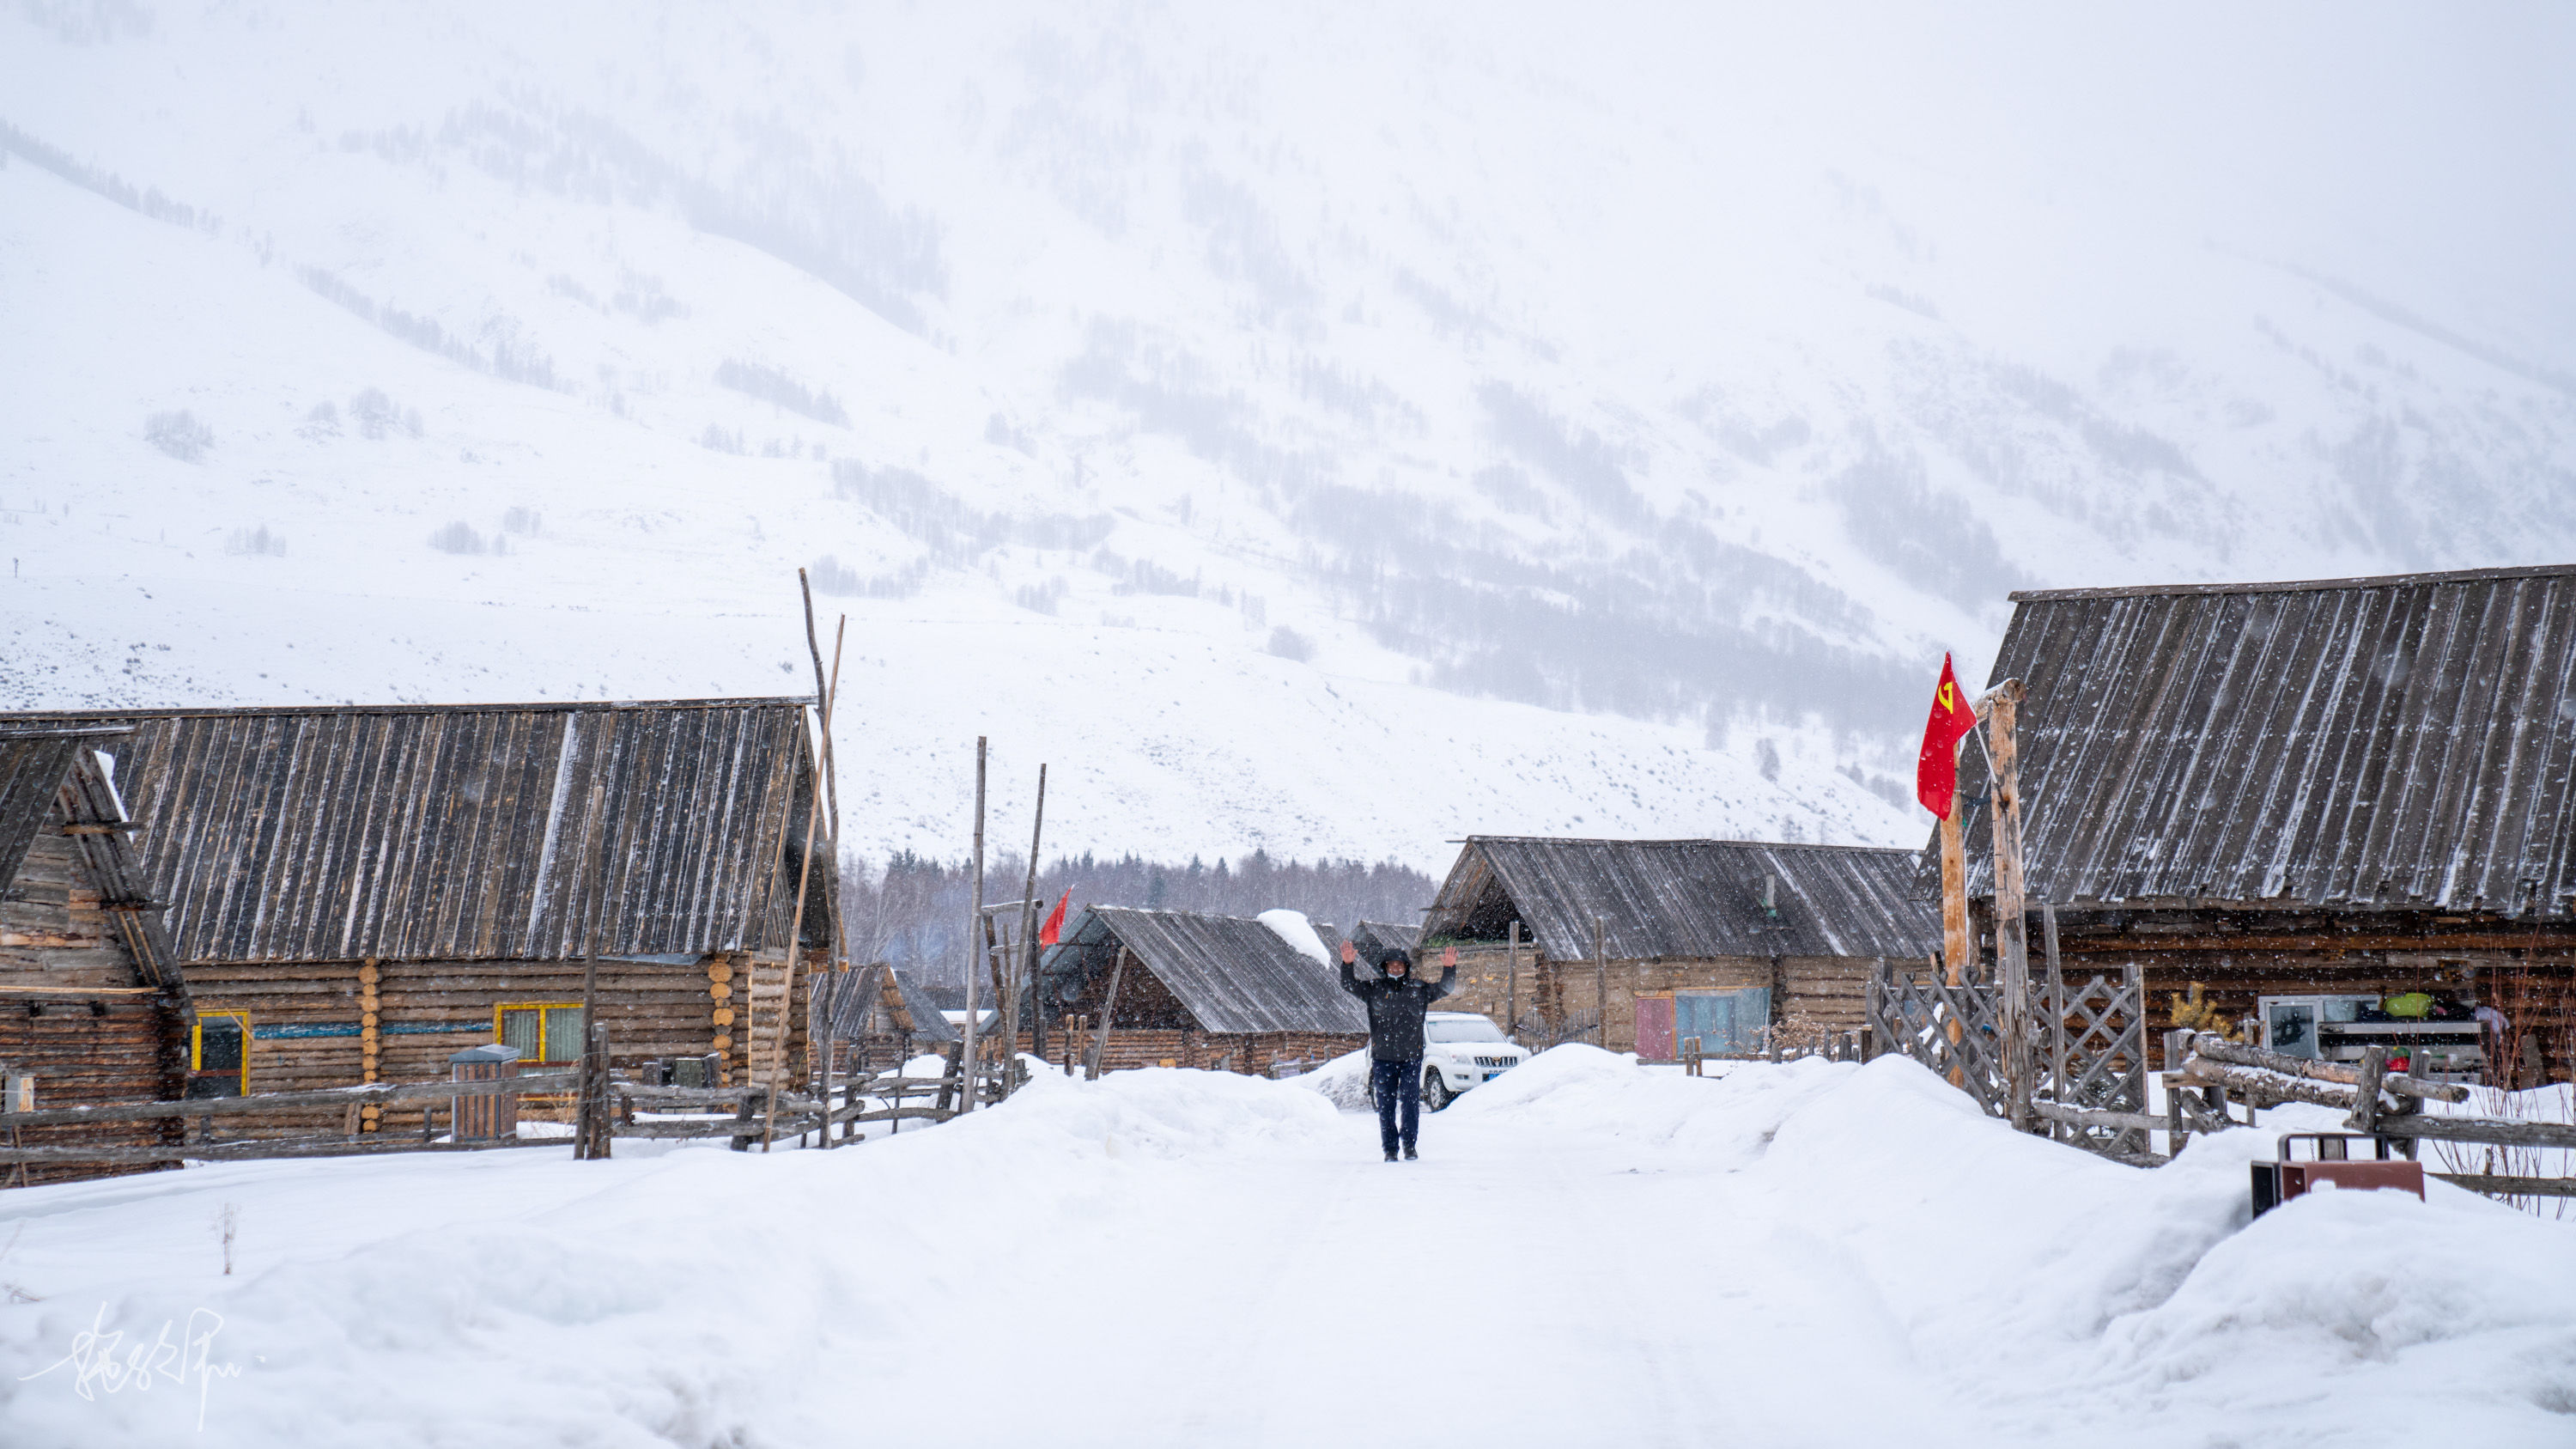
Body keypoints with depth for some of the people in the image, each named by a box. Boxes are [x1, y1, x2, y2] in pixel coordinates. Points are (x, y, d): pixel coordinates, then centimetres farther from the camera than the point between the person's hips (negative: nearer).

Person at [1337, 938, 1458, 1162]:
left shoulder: (1419, 990, 8)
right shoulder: (1374, 989, 6)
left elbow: (1443, 988, 5)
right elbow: (1349, 985, -2)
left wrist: (1449, 968, -13)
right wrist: (1348, 964, -19)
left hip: (1411, 1057, 0)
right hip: (1382, 1057, 0)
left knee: (1410, 1102, -3)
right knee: (1386, 1106, 3)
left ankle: (1409, 1144, 10)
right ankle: (1390, 1148, 10)